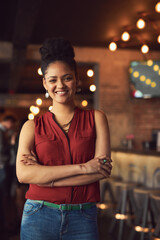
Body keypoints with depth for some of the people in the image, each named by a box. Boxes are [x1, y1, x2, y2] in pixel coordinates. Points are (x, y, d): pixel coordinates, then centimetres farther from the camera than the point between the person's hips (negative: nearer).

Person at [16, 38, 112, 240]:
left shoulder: (96, 119, 4)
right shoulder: (33, 126, 4)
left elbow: (103, 170, -7)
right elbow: (23, 174, -11)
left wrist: (43, 174, -10)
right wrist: (82, 167, -16)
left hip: (82, 220, 0)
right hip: (38, 218, 0)